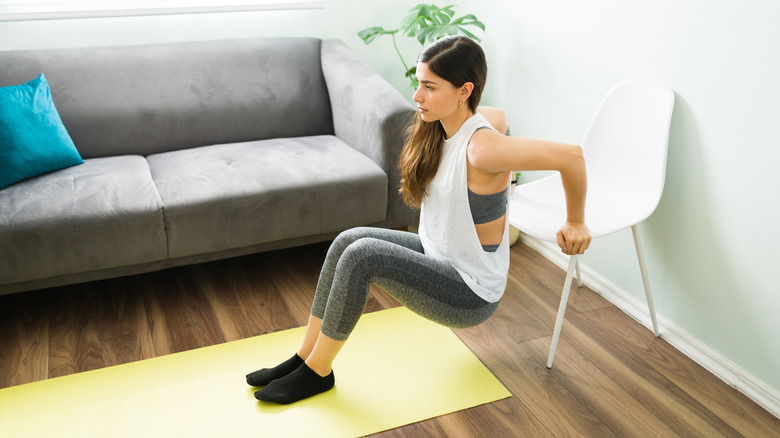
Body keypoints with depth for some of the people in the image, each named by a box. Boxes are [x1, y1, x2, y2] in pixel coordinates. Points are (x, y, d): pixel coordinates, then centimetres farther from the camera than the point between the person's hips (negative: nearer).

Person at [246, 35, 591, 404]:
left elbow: (570, 155, -30)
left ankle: (317, 372, -2)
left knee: (361, 255, -22)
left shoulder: (482, 149, -29)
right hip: (438, 255, 8)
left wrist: (575, 223, -14)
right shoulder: (443, 127, -4)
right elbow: (499, 115, 17)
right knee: (348, 240, -7)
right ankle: (305, 356, 4)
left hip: (471, 295, -8)